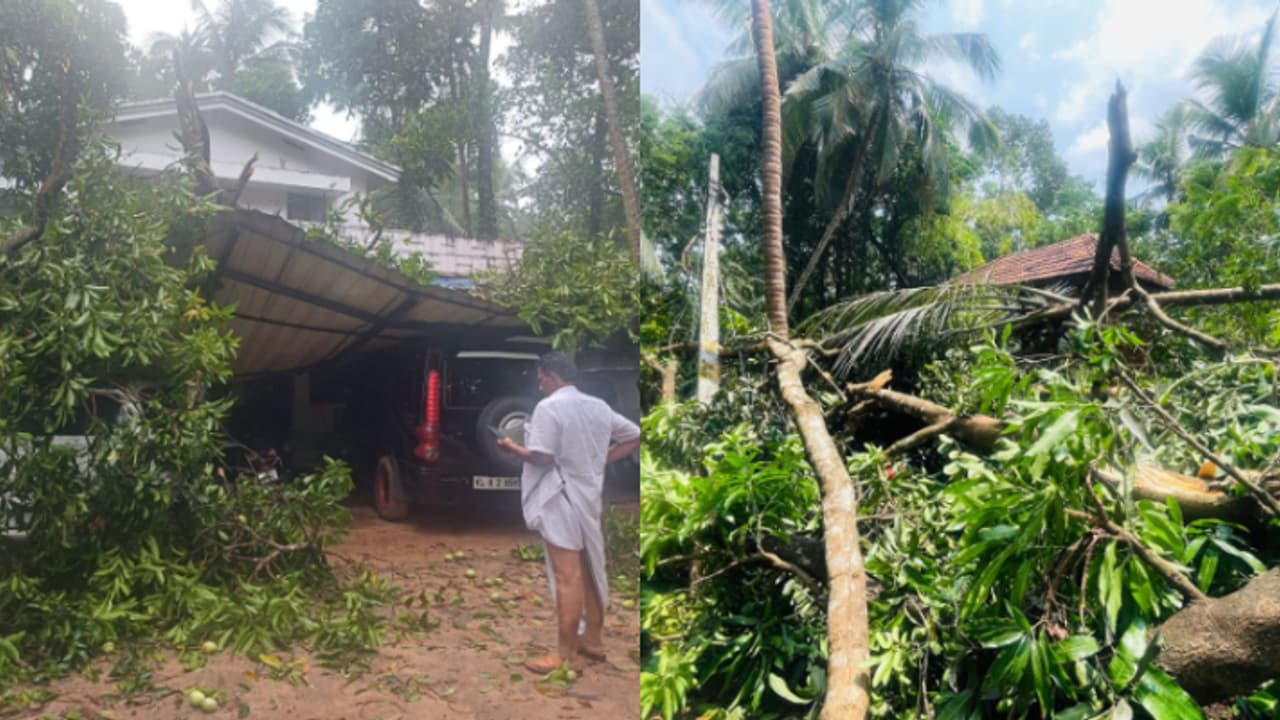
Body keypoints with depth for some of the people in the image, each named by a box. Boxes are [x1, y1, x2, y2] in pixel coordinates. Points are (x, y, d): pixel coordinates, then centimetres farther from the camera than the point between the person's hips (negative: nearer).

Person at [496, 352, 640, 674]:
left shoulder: (548, 407, -12)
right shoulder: (598, 406, 10)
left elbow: (543, 458, -17)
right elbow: (635, 437, 14)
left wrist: (512, 447, 0)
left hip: (561, 500, -7)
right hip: (590, 497, 8)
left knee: (568, 578, -4)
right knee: (591, 571, 16)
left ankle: (566, 656, 3)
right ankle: (593, 640, 28)